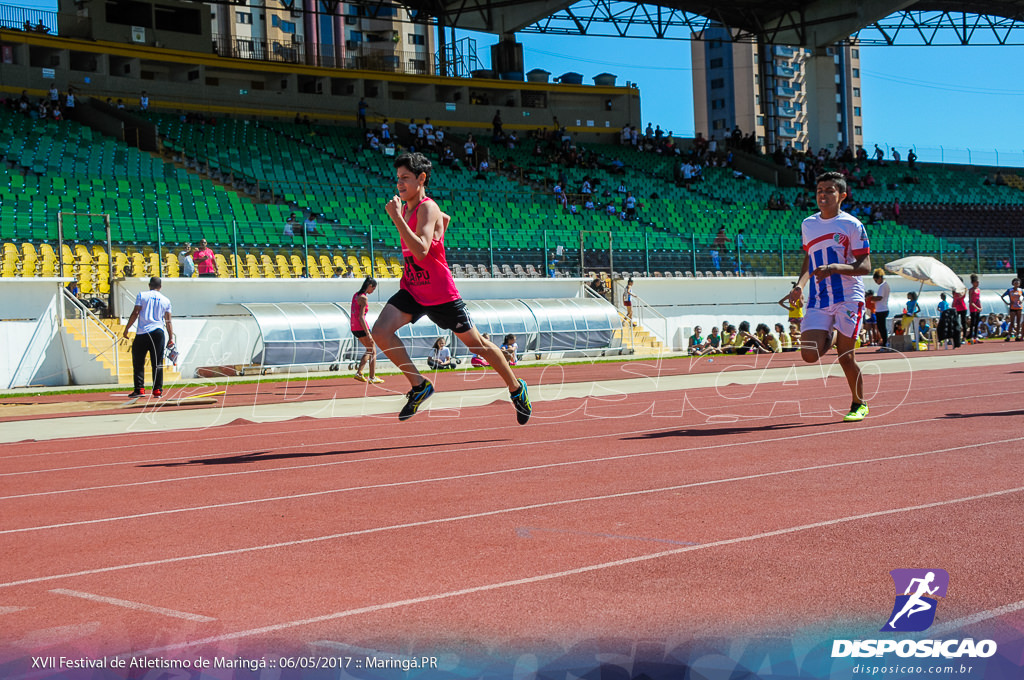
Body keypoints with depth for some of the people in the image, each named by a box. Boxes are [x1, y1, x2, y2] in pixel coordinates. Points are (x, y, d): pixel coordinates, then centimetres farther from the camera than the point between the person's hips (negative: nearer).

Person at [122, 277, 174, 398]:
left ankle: (139, 389, -1)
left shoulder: (141, 296, 4)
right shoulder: (166, 300, 11)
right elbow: (168, 321, 9)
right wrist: (171, 338, 12)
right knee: (157, 364, 5)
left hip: (142, 333, -2)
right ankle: (157, 390, 3)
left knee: (138, 363, 6)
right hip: (158, 332, 2)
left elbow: (135, 313, -5)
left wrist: (126, 329, 0)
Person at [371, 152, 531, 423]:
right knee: (380, 331, -16)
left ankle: (517, 388, 27)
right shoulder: (405, 208, 7)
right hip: (411, 290, 7)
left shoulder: (427, 208, -18)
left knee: (477, 344, 7)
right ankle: (419, 386, -2)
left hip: (440, 294, -7)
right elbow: (445, 218, 26)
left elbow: (421, 251, -33)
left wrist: (396, 218, -33)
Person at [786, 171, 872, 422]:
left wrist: (835, 268, -24)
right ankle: (831, 336, 25)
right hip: (818, 300, 4)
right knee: (810, 355, -11)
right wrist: (800, 284, 8)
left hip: (848, 297, -4)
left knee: (846, 356, -5)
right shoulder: (808, 225, 12)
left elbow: (865, 266, -8)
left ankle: (859, 404, 18)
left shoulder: (852, 225, -5)